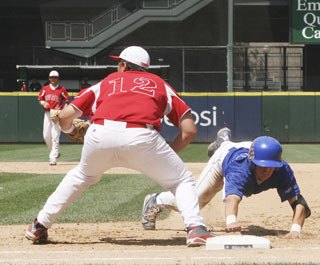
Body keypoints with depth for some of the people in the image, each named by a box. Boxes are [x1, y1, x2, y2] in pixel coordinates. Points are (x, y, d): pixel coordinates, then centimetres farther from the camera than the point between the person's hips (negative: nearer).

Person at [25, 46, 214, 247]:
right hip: (141, 138, -2)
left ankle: (40, 226, 31)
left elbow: (64, 117, 26)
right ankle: (196, 229, -9)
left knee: (82, 176, 32)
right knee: (182, 180, 16)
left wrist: (70, 129, 49)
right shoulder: (160, 84, 29)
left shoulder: (106, 82, 31)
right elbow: (190, 129, 19)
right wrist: (168, 154, 32)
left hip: (100, 134, 2)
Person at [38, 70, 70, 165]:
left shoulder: (62, 89, 2)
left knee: (55, 136, -10)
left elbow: (66, 101, 1)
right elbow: (40, 100, 15)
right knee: (46, 136, 4)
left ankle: (53, 158, -10)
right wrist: (43, 103, -8)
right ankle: (55, 153, 27)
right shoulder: (44, 89, 11)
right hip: (47, 114, 4)